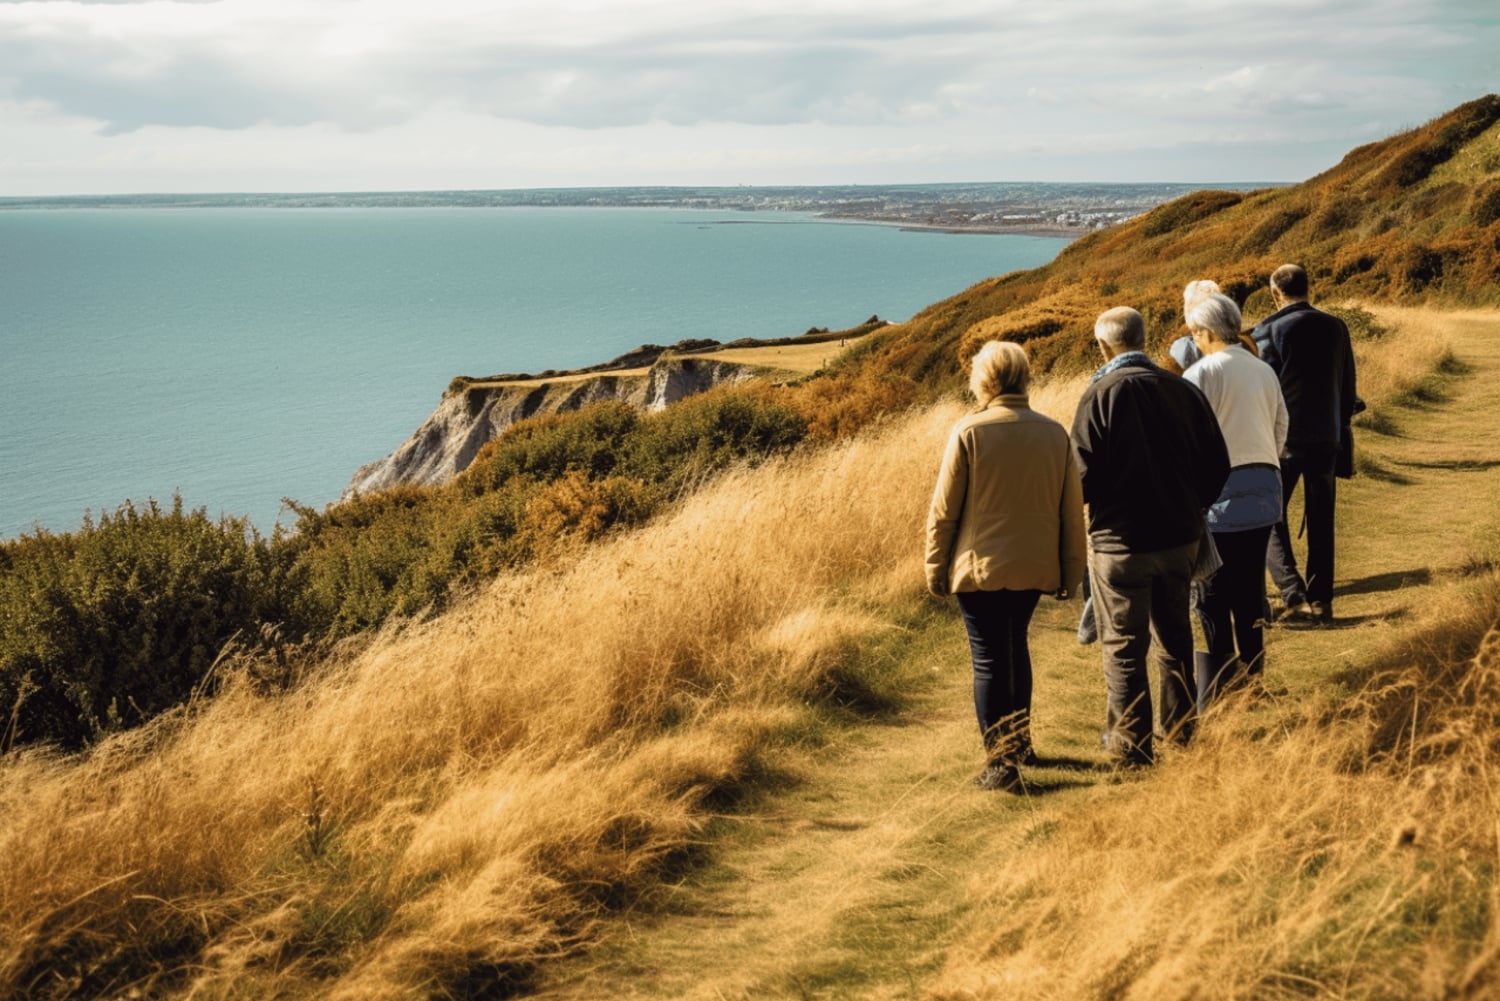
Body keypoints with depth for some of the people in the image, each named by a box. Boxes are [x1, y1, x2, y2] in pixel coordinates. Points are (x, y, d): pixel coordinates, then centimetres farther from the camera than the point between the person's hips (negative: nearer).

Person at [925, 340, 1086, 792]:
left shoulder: (969, 431, -11)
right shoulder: (1054, 433, 0)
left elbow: (944, 509, -8)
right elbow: (1071, 510, 5)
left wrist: (936, 568, 3)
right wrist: (1071, 571, 14)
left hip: (979, 568, -4)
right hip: (1034, 567, 4)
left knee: (989, 658, 2)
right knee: (1015, 644, 23)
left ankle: (1000, 763, -1)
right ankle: (1019, 741, 33)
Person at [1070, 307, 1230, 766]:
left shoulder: (1102, 393, -15)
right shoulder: (1184, 389, -1)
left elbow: (1084, 473, -18)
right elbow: (1217, 466, 3)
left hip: (1120, 539, -5)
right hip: (1180, 536, 5)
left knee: (1123, 644, 6)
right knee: (1175, 634, 21)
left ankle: (1130, 742, 13)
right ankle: (1180, 725, 33)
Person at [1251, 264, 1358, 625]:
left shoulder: (1270, 331, -10)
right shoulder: (1336, 327, 5)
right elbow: (1348, 386, 11)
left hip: (1284, 437, -4)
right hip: (1326, 437, 5)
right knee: (1320, 521, 11)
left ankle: (1294, 594, -8)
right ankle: (1321, 601, 14)